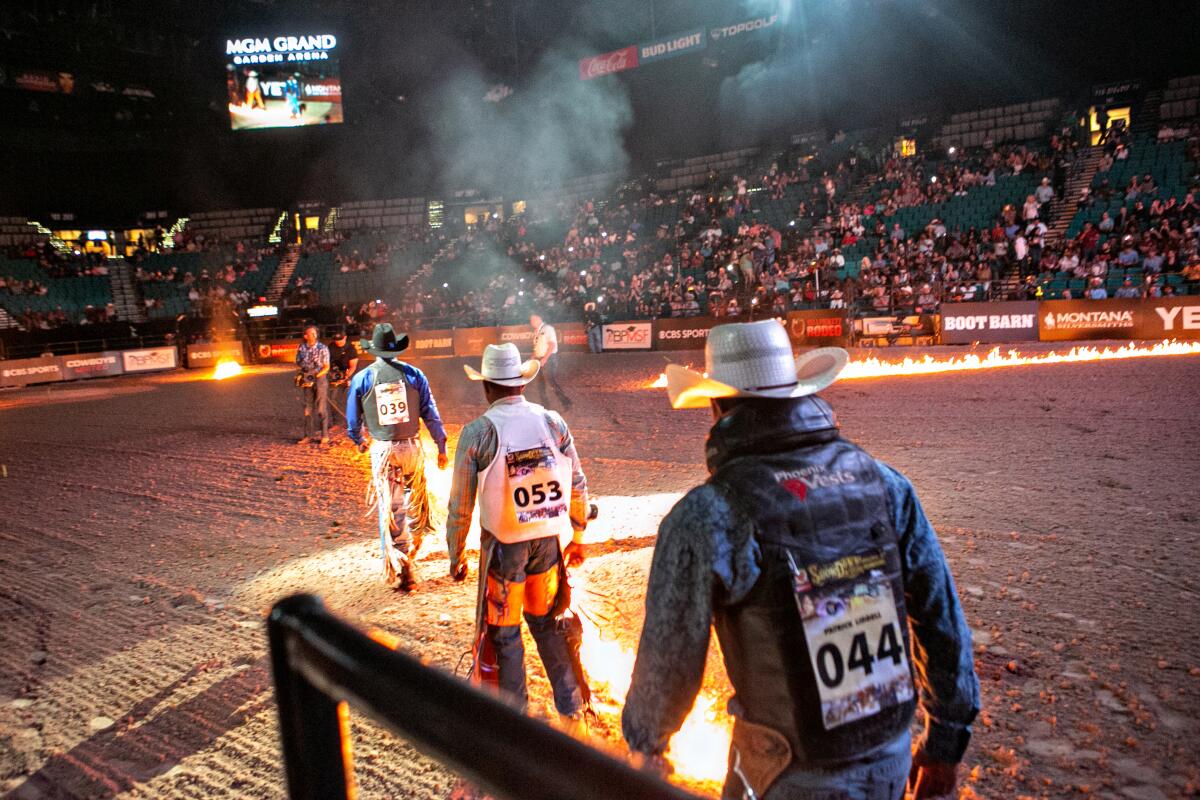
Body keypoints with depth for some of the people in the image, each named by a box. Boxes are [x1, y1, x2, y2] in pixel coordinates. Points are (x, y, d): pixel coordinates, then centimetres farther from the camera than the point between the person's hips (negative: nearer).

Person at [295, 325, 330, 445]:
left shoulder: (322, 348, -5)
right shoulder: (301, 348, 2)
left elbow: (326, 367, -5)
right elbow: (298, 364, 13)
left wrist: (316, 375, -17)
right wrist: (300, 373, -5)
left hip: (320, 378, -3)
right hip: (306, 380, 3)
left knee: (321, 408, -2)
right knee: (307, 408, 7)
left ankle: (325, 435, 5)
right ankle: (308, 435, 14)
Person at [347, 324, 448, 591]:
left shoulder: (361, 379, -4)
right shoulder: (413, 374, -4)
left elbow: (353, 420, 6)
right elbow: (431, 414, -2)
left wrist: (359, 442, 26)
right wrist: (442, 447, 6)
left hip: (382, 450, -1)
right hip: (411, 447, 1)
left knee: (390, 510, 4)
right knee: (414, 501, 23)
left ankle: (399, 570, 4)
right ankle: (410, 548, 42)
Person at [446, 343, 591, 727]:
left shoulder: (478, 431, -11)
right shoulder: (552, 421, -3)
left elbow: (460, 504, -7)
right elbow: (578, 486, 2)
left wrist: (455, 555, 5)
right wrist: (577, 537, 14)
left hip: (504, 547, -3)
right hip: (549, 541, 4)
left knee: (503, 634, 14)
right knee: (547, 623, 21)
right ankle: (572, 707, 28)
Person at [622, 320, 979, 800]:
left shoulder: (705, 518, -22)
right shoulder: (882, 482, -8)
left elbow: (670, 666, -14)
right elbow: (944, 621, -1)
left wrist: (642, 741, 7)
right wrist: (946, 743, 13)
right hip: (892, 760, 5)